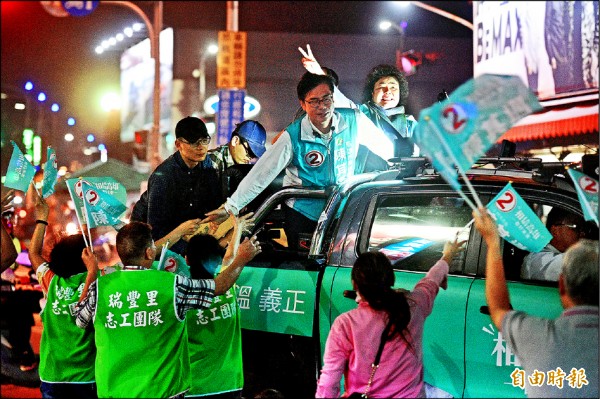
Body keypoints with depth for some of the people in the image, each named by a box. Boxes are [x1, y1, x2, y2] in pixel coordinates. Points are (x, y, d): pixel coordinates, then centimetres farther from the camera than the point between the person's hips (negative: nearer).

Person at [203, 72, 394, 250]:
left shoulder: (354, 121, -11)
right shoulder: (293, 137, -18)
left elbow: (385, 147, 7)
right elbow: (261, 174, -16)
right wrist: (231, 207, -18)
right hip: (303, 217, -2)